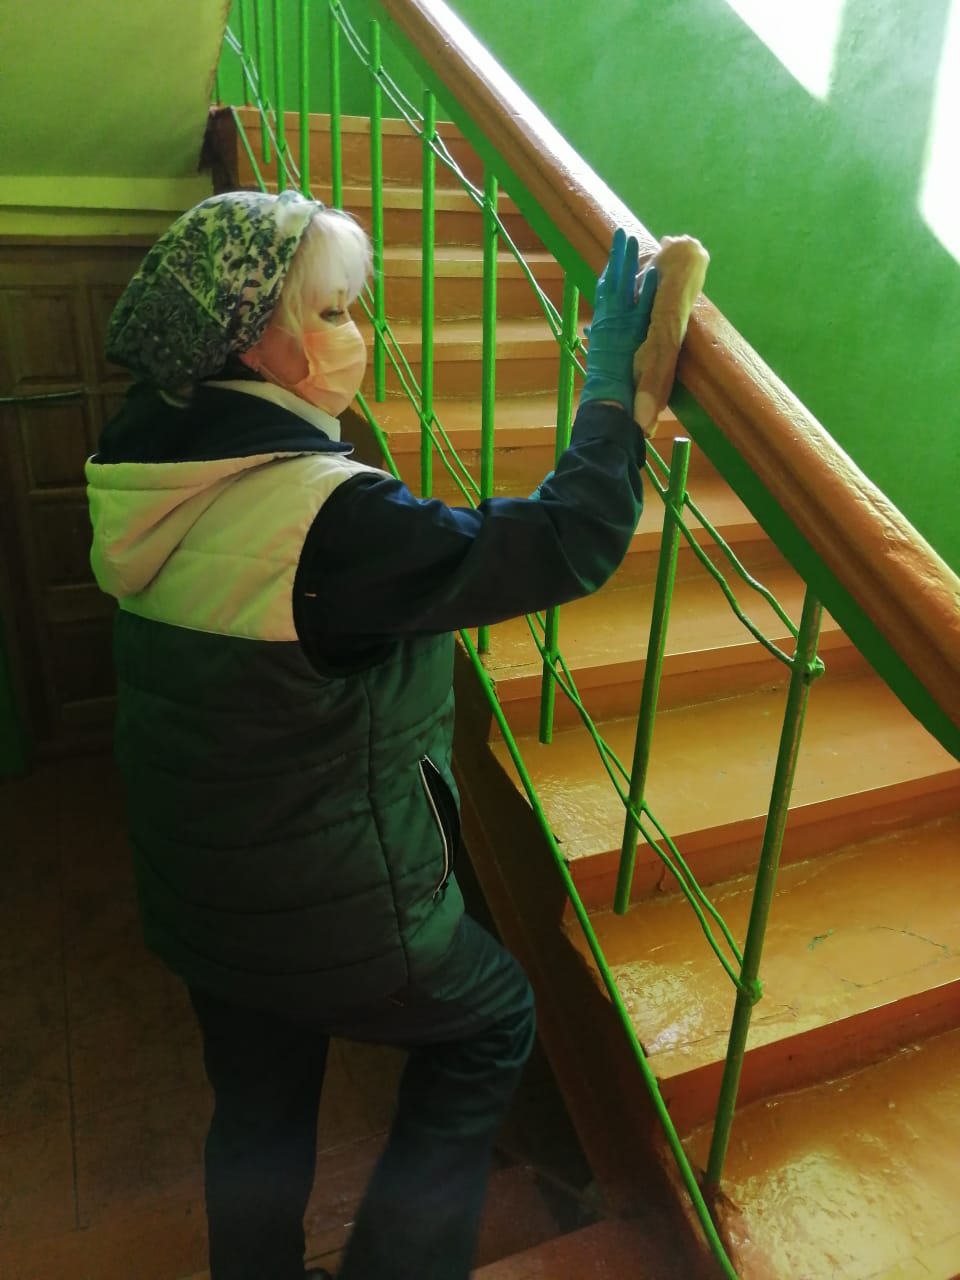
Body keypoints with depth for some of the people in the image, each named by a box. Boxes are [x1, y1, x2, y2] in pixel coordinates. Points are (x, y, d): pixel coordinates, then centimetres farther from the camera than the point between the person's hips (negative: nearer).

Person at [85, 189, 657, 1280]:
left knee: (257, 1107, 29)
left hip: (195, 900, 8)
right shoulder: (326, 516, -31)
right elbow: (573, 541, -29)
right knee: (492, 1020, 22)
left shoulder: (153, 465, -6)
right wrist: (613, 371, -18)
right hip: (332, 921, -7)